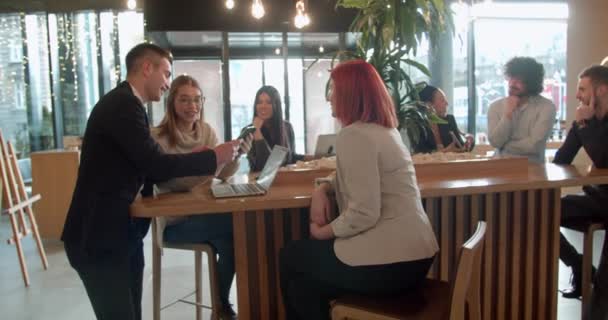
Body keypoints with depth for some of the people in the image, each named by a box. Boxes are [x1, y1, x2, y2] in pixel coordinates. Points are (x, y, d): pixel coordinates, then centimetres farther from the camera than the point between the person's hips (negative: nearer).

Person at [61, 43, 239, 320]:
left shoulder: (125, 102, 14)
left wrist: (204, 164, 7)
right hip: (99, 236, -10)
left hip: (121, 232, 10)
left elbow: (146, 167, 13)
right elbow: (156, 165, -23)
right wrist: (213, 157, -13)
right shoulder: (123, 103, -16)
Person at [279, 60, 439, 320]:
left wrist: (322, 232, -6)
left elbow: (363, 215, -23)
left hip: (390, 261, -9)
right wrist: (322, 189, 5)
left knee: (290, 257, 12)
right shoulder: (385, 129, 14)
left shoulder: (354, 135, -16)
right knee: (305, 284, 19)